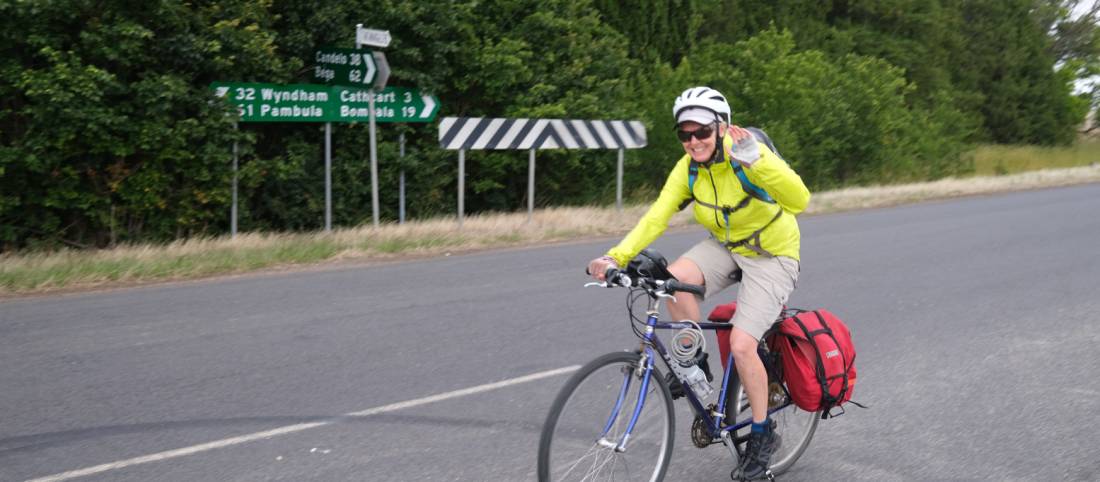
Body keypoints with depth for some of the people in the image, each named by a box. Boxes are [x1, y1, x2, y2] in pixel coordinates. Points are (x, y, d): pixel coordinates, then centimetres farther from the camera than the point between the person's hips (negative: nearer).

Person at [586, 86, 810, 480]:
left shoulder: (749, 155, -26)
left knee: (741, 344, -18)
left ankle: (763, 435, 6)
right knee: (674, 280, -26)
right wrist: (616, 256, -31)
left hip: (771, 256, -5)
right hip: (724, 246, 5)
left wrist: (756, 160, -53)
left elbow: (799, 200, -39)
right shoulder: (688, 168, -10)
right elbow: (657, 216, -17)